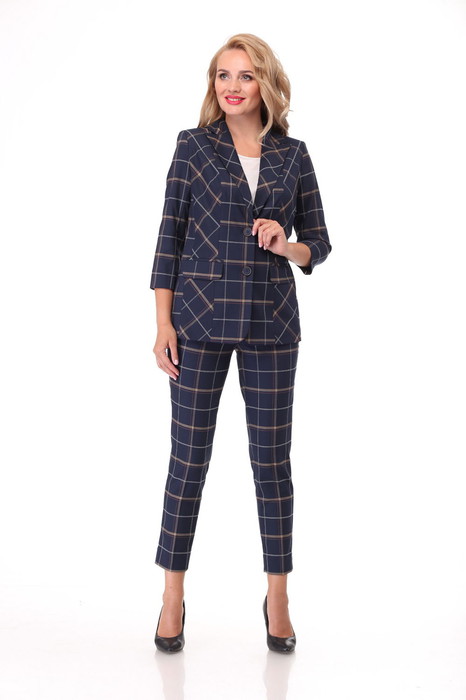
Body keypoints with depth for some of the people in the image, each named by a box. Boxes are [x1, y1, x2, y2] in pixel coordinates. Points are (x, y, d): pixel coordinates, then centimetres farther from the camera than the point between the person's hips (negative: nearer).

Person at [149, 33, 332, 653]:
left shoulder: (293, 155, 6)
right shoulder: (193, 146, 3)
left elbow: (319, 244, 10)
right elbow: (170, 237, 1)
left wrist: (287, 247, -12)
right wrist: (163, 323, -5)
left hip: (271, 325, 1)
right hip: (200, 321, -1)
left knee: (272, 458, 6)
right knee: (189, 455, 3)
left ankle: (277, 596, 19)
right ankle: (173, 596, 17)